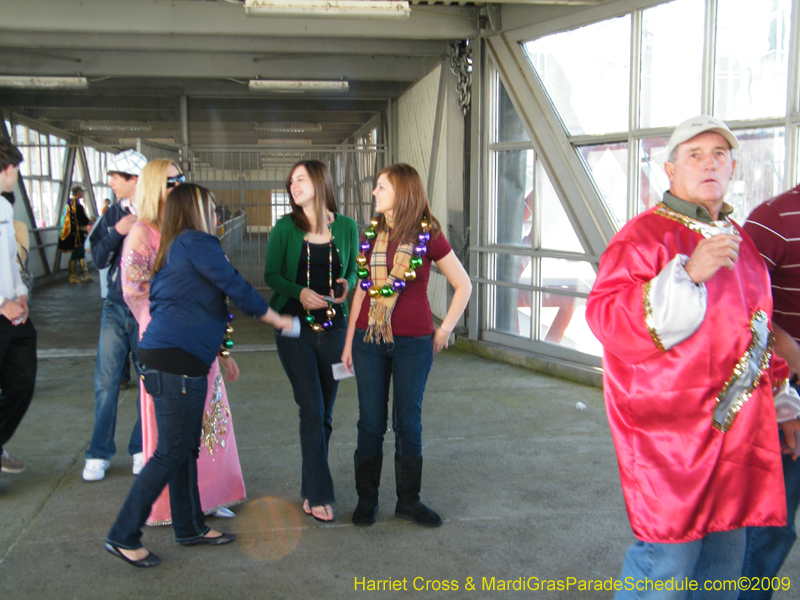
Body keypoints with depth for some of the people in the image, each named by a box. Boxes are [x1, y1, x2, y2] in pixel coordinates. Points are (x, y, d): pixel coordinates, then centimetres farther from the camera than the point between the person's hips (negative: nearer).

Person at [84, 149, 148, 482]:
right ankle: (99, 453, 13)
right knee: (106, 382, 3)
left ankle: (142, 450, 19)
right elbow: (99, 259, 3)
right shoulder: (113, 214, 8)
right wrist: (117, 231, -12)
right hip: (116, 308, 4)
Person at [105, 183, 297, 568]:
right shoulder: (198, 243, -7)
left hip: (163, 354, 10)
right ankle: (123, 536, 3)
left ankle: (190, 528, 25)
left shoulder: (171, 251, 21)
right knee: (171, 453, -4)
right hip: (177, 361, -10)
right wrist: (278, 320, 4)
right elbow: (236, 288, -9)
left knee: (187, 448, 15)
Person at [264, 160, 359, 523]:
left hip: (334, 328, 2)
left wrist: (348, 284, -10)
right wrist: (299, 291, -18)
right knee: (312, 410, -8)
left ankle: (310, 489, 23)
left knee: (324, 414, 8)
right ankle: (319, 495, 1)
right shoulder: (285, 228, 0)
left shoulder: (346, 227, 5)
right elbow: (271, 274, 0)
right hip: (295, 328, -2)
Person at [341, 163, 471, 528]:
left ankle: (408, 501, 22)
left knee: (408, 423, 7)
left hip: (413, 342, -3)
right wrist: (349, 343, 11)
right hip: (369, 338, 3)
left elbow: (463, 285, 1)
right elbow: (362, 290, 11)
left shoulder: (427, 236, -5)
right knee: (370, 422, 8)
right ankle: (366, 500, 22)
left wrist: (445, 330, -1)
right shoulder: (371, 234, 6)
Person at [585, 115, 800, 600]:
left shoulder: (737, 240, 15)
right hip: (670, 430, -7)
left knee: (724, 558, 14)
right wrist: (689, 273, -29)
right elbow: (604, 314, -22)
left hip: (735, 429, 8)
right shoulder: (645, 234, -9)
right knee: (670, 558, -4)